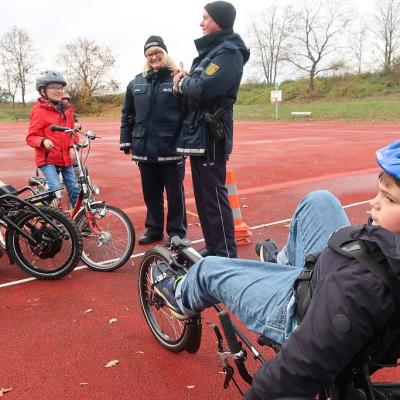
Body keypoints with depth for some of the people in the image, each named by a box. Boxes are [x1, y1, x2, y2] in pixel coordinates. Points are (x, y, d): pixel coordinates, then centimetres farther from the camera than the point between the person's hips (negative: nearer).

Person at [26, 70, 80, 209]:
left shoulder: (66, 109, 8)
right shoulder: (39, 111, -10)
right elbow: (31, 137, -10)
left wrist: (71, 147, 1)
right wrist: (43, 141, -29)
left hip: (65, 157, 6)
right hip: (48, 158, -5)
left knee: (74, 189, 7)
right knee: (55, 189, -18)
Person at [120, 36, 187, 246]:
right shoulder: (136, 83, 11)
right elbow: (127, 115, 16)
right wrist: (126, 141, 11)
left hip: (171, 149, -4)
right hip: (145, 149, 5)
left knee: (175, 194, 7)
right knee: (150, 193, 15)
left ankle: (176, 233, 20)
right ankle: (153, 229, 30)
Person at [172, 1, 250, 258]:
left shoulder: (228, 52, -10)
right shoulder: (211, 50, 20)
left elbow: (203, 88, -24)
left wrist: (182, 83, -5)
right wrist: (185, 81, -1)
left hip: (210, 135, -10)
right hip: (198, 134, 10)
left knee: (214, 197, -7)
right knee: (202, 196, 14)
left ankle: (226, 256, 1)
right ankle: (213, 248, 25)